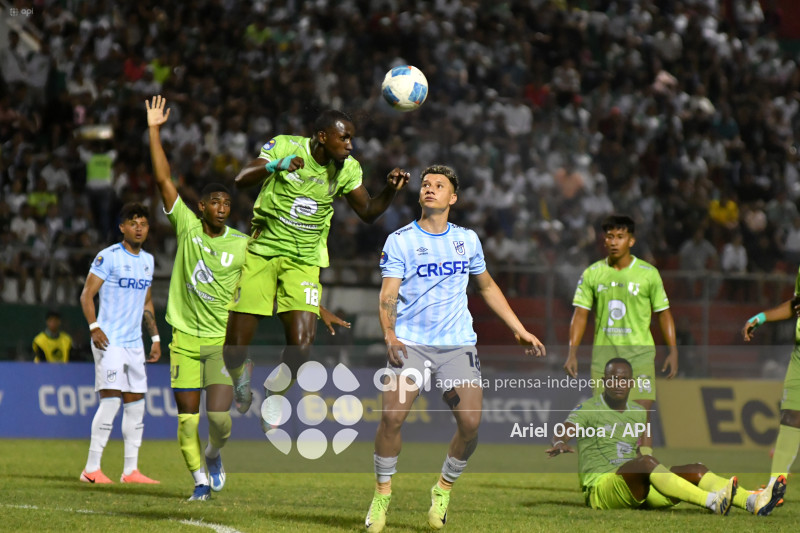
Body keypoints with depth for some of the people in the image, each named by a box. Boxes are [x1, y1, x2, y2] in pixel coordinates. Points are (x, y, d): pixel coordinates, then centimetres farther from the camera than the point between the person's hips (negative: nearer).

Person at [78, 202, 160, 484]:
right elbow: (87, 294, -9)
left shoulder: (147, 260, 15)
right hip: (109, 341, -7)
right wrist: (94, 327, -22)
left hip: (135, 343, 7)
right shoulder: (108, 257, -7)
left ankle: (131, 470, 11)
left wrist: (155, 337, 19)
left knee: (136, 404, 6)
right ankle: (91, 469, -11)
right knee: (111, 400, -14)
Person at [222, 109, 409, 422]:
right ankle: (240, 373, 32)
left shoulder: (348, 169, 0)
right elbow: (241, 180, -17)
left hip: (304, 263, 2)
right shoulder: (285, 146, -9)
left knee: (301, 346, -17)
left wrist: (390, 191, -12)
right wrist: (276, 165, -36)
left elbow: (368, 213, 8)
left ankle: (275, 391, 14)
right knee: (234, 349, -6)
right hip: (262, 253, -2)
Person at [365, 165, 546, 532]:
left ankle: (444, 488, 14)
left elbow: (487, 287, 24)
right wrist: (389, 335, -24)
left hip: (458, 344, 3)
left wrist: (520, 331, 20)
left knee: (471, 423, -11)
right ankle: (382, 493, 1)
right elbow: (387, 296, -6)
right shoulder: (400, 241, 1)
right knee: (392, 416, -18)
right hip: (410, 344, -2)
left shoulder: (467, 239, 11)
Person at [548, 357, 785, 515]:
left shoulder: (638, 413, 21)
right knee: (646, 462, -36)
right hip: (601, 487, -7)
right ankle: (712, 501, -54)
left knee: (696, 471, -14)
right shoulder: (587, 410, 2)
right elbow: (564, 430, -18)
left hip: (639, 489, 7)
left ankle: (754, 502, -35)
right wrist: (559, 444, -38)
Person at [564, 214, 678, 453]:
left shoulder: (648, 273, 1)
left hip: (639, 353, -2)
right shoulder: (592, 273, 5)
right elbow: (580, 314, 7)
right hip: (603, 354, 2)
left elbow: (663, 314, 6)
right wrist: (572, 353, -1)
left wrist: (673, 352, 0)